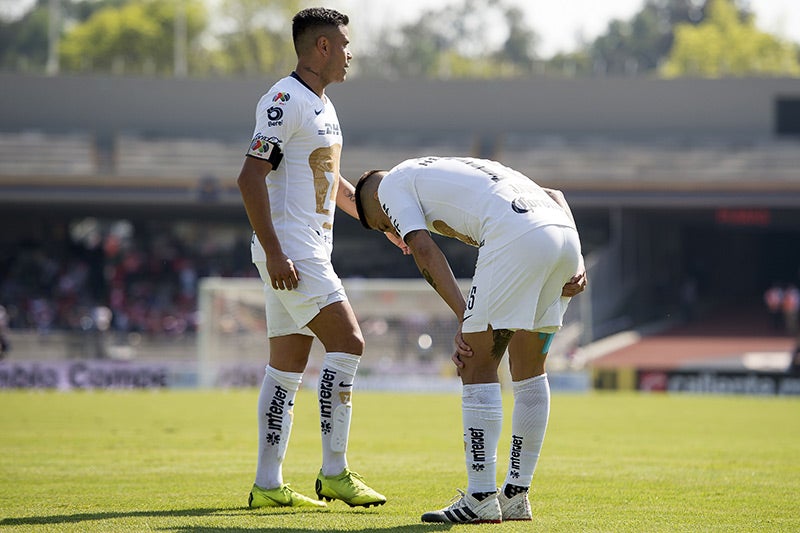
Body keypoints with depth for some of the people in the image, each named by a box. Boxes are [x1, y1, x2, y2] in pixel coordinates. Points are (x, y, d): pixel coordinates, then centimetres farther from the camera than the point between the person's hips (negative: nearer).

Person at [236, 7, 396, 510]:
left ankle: (268, 485, 9)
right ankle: (335, 473, -11)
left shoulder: (323, 105, 19)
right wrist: (273, 252, -24)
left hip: (312, 251, 10)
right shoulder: (284, 101, -13)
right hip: (288, 250, -10)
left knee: (288, 367, 8)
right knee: (347, 342, -14)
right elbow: (251, 176, -19)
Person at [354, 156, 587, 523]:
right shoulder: (456, 169, 39)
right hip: (565, 233, 8)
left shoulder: (392, 183, 20)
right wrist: (577, 262, 15)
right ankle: (516, 496, 23)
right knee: (529, 368, 18)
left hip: (517, 239, -8)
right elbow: (555, 196, 29)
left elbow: (424, 250, 1)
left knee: (477, 366, 2)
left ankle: (481, 499, 2)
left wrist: (465, 320, -2)